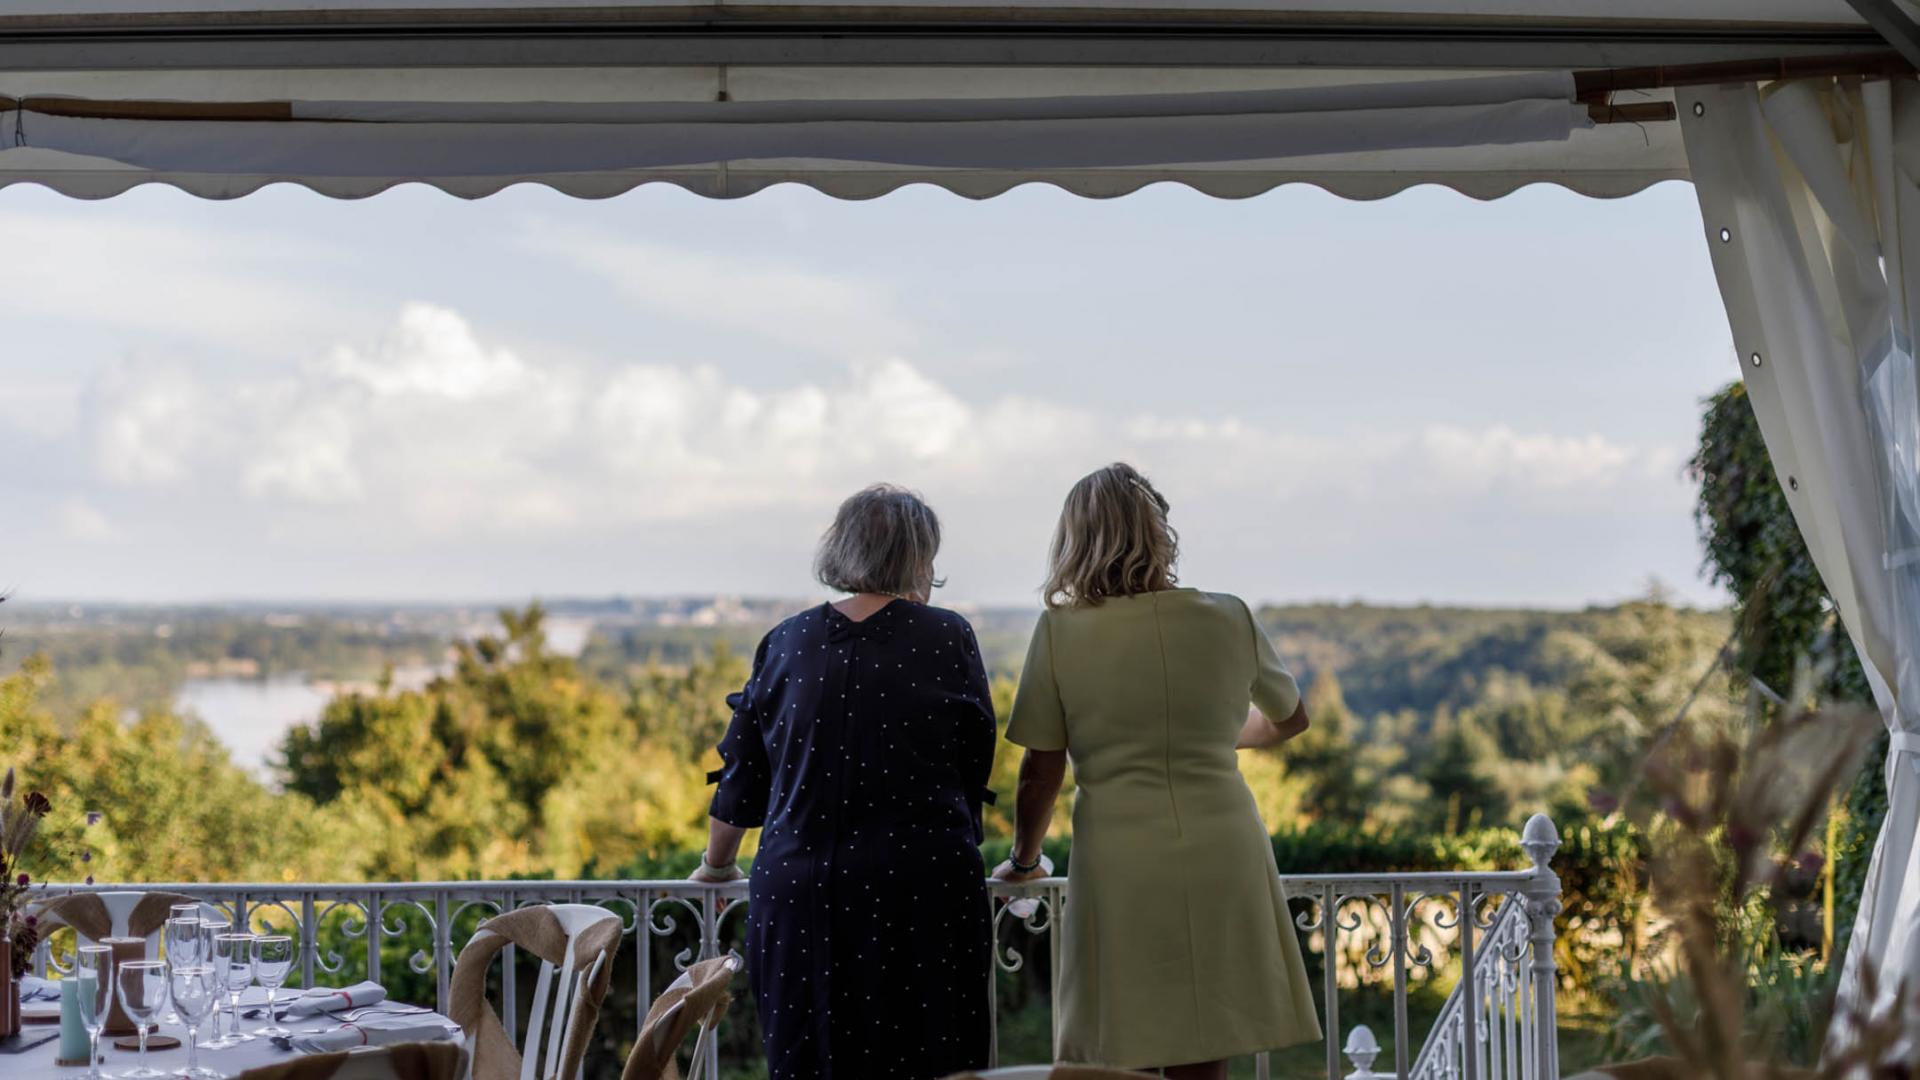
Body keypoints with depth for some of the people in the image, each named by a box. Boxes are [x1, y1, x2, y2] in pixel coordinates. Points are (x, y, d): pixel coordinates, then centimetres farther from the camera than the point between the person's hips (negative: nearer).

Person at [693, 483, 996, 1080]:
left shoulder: (785, 642, 8)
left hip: (795, 894, 3)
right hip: (920, 893, -3)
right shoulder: (947, 639, 0)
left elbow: (742, 771, 14)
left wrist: (717, 863, 28)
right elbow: (975, 768, 5)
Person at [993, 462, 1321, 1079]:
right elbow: (1290, 720, 20)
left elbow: (1040, 773, -1)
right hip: (1222, 859, 2)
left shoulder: (1061, 629, -4)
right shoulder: (1228, 619, 3)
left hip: (1121, 865, -2)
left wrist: (1023, 861, 16)